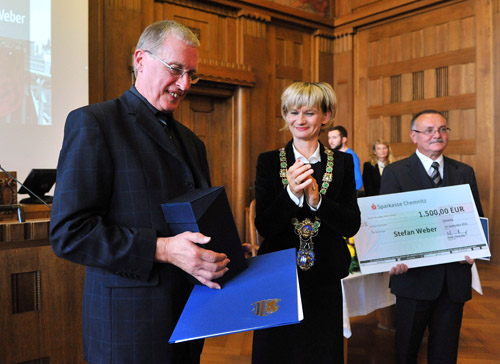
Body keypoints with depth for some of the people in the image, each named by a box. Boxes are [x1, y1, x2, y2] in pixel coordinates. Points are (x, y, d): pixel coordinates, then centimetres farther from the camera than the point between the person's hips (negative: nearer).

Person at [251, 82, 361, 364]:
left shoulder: (342, 163, 1)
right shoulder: (269, 162, -1)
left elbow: (352, 226, -5)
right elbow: (263, 227, -7)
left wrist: (316, 200, -21)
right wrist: (291, 193, -23)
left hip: (325, 278, 1)